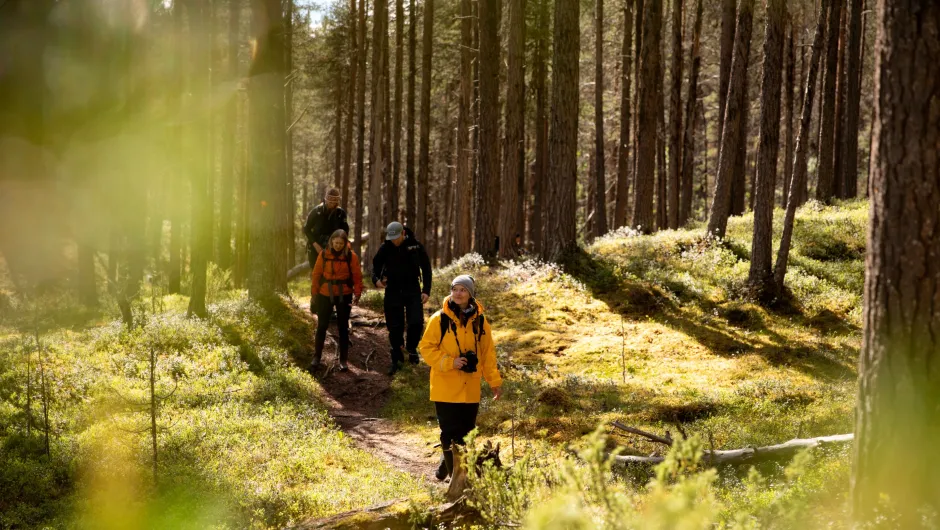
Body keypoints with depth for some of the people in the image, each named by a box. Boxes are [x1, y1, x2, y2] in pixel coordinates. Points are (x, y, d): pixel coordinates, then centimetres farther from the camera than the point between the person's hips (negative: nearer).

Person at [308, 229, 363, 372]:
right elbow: (316, 275, 0)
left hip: (344, 296, -1)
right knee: (322, 326, 6)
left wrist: (357, 294, -17)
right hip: (325, 295, 1)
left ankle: (343, 360, 17)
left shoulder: (351, 256, -8)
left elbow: (357, 276, -6)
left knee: (343, 328, 9)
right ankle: (316, 358, 18)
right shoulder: (324, 255, -5)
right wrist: (314, 295, -1)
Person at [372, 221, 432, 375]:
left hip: (412, 290, -1)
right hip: (393, 291, 1)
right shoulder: (385, 248, -5)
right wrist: (376, 279, -16)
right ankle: (397, 360, 16)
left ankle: (412, 348, 13)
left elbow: (426, 268, 0)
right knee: (395, 328, 2)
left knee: (416, 322, -14)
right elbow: (376, 265, 6)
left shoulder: (416, 246, -7)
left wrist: (426, 290, -5)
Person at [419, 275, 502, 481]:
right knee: (450, 433, -4)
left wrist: (494, 381, 9)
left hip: (470, 390, 4)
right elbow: (427, 348, -5)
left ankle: (447, 466, 27)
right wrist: (450, 362, -17)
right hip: (446, 388, -4)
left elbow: (488, 352, 11)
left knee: (465, 433, 9)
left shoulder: (480, 321, 5)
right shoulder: (439, 319, -7)